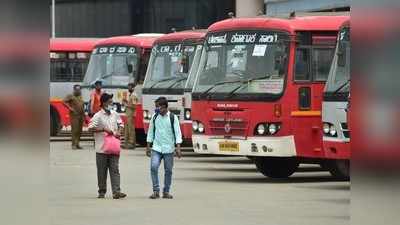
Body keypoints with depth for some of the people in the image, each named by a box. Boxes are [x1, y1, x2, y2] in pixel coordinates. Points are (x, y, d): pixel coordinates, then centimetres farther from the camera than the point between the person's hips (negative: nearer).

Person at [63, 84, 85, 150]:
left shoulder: (80, 97, 19)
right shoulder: (70, 96, -2)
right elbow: (64, 102, -12)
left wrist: (84, 115, 19)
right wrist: (70, 108, -17)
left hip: (81, 116, 7)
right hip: (74, 115, -7)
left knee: (79, 131, 6)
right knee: (74, 130, -11)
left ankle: (77, 144, 12)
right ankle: (73, 144, -10)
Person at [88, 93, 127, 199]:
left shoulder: (115, 114, 9)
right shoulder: (98, 116, -7)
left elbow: (120, 124, 22)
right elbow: (91, 128, -12)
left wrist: (118, 131, 2)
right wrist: (104, 129, -16)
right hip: (102, 148, -4)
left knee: (115, 169, -5)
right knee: (102, 171, 6)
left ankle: (116, 191, -11)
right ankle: (102, 192, 16)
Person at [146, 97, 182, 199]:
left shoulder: (173, 117, -3)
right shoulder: (154, 117, 5)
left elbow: (177, 133, -3)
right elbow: (150, 132, 12)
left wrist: (178, 148, -10)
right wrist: (148, 146, 10)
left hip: (169, 149, -1)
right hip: (156, 148, 1)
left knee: (168, 170, 3)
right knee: (153, 167, -15)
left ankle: (166, 192, 16)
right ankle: (156, 191, -9)